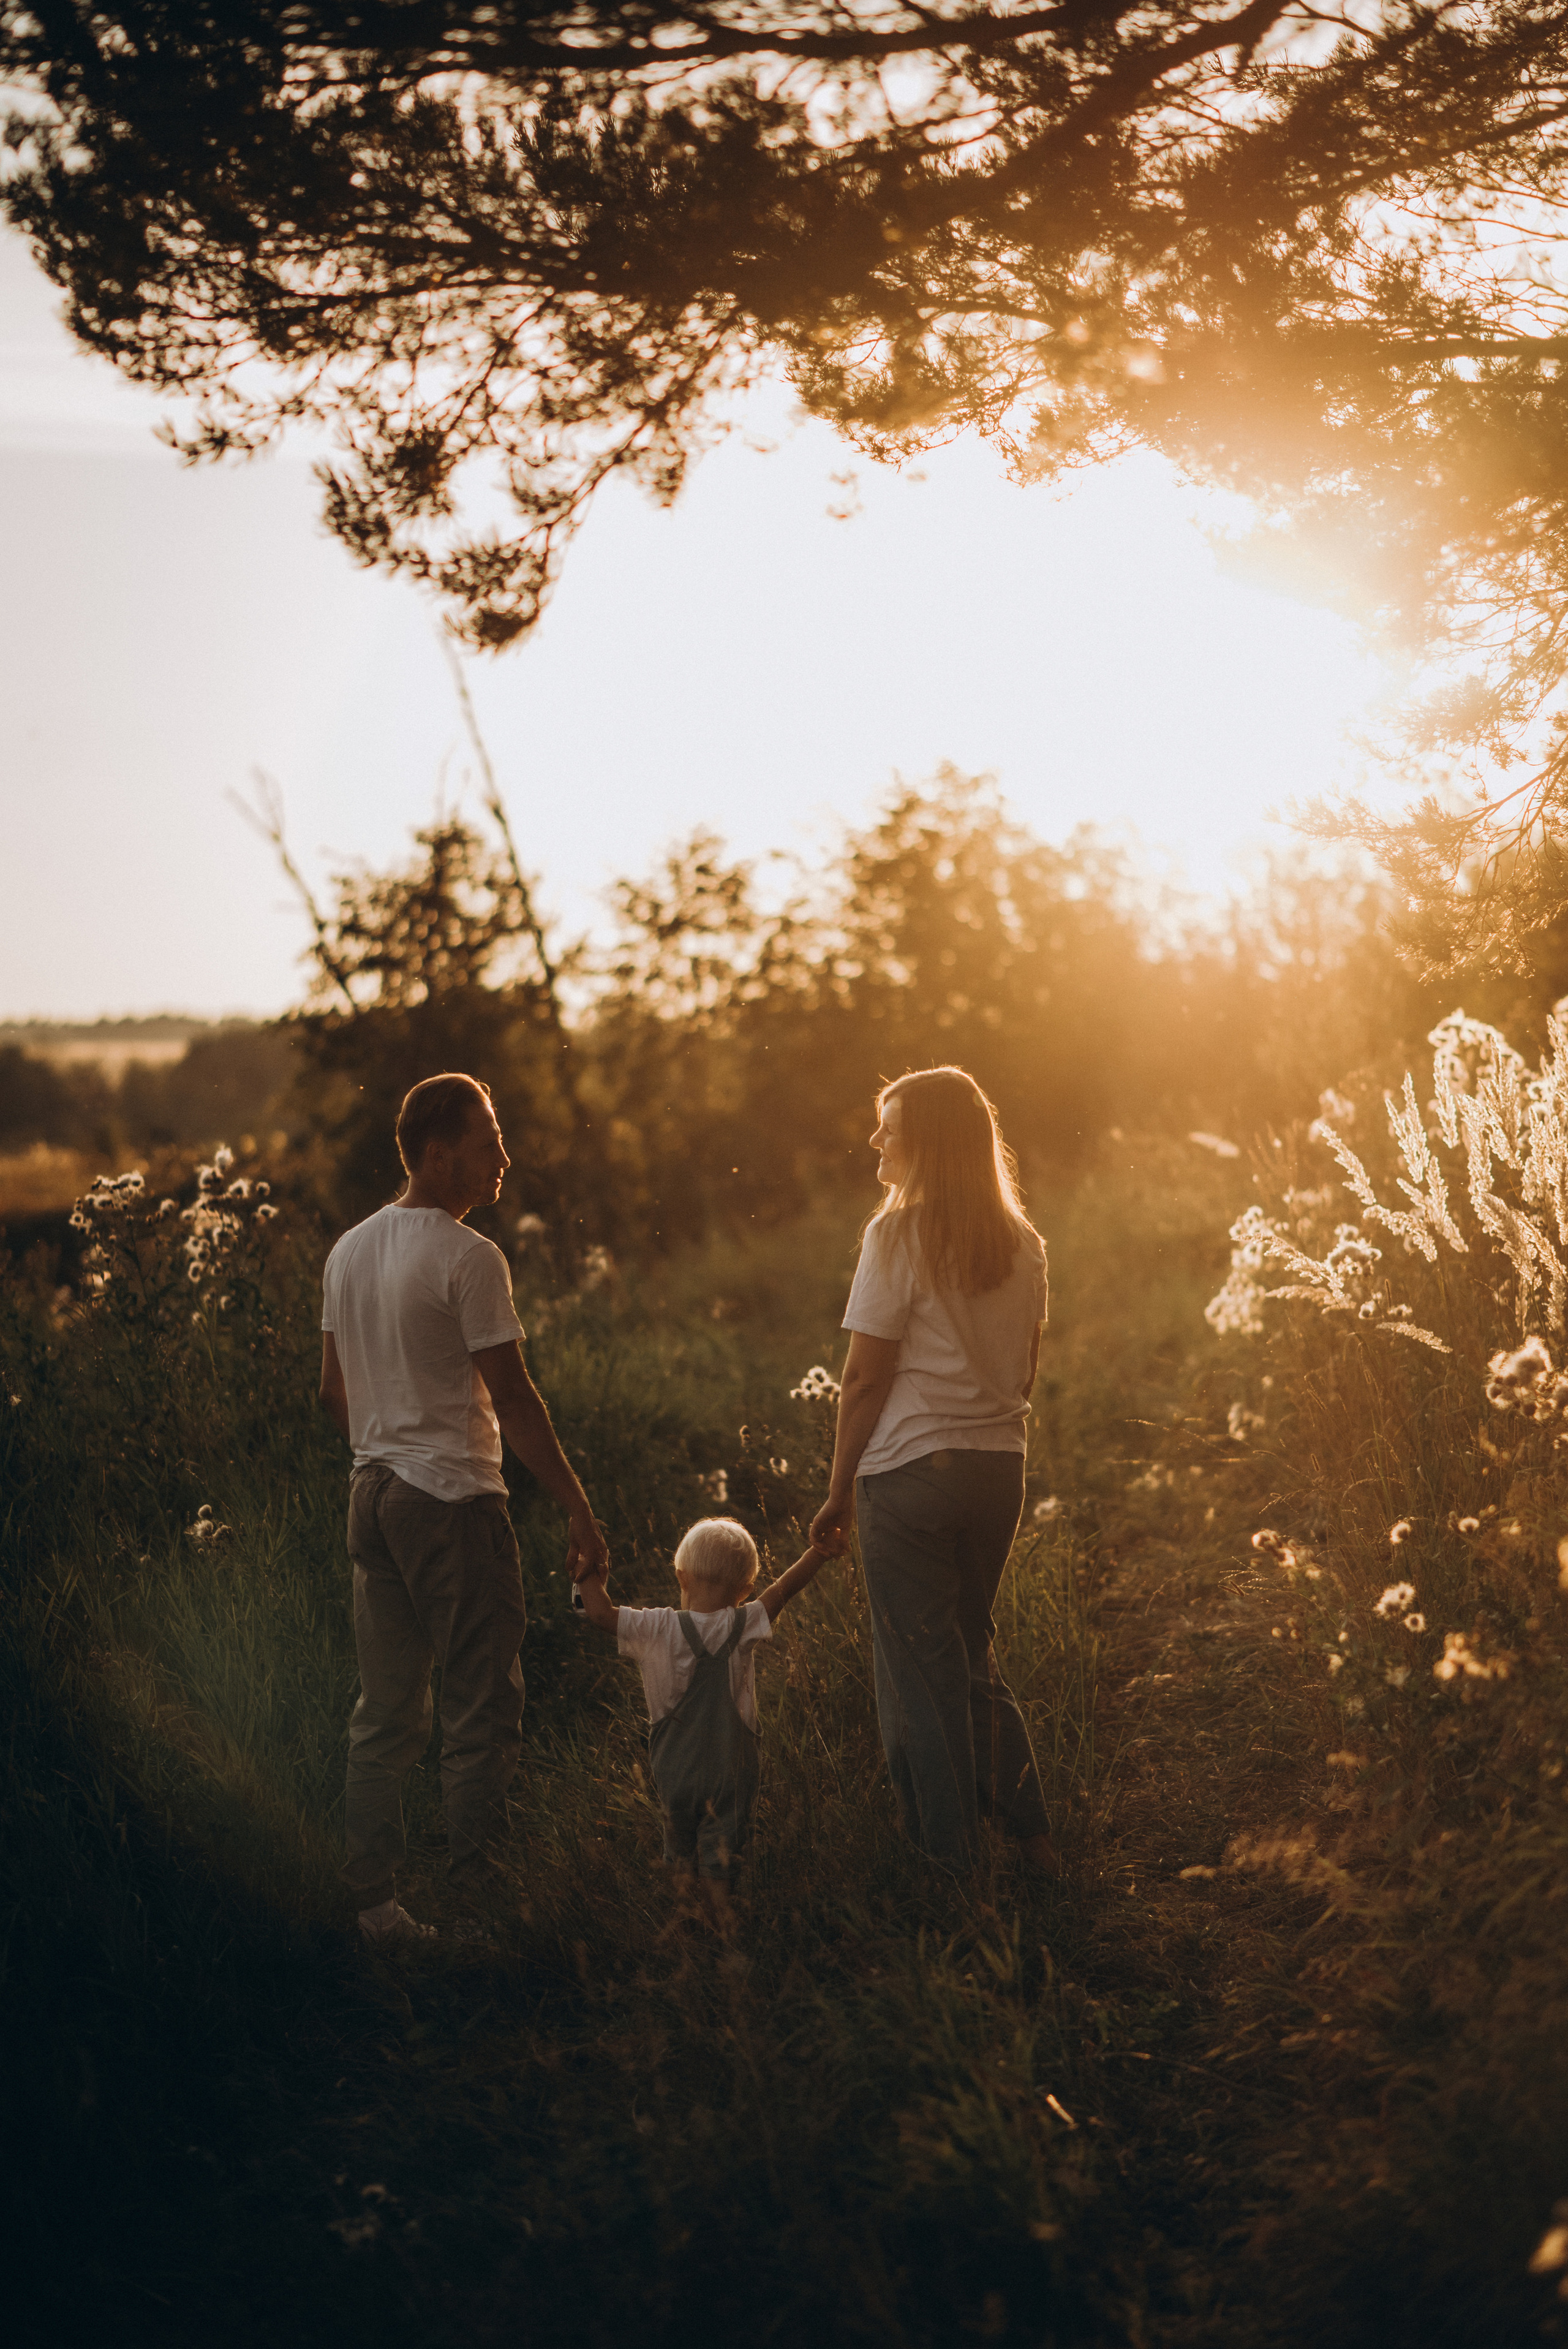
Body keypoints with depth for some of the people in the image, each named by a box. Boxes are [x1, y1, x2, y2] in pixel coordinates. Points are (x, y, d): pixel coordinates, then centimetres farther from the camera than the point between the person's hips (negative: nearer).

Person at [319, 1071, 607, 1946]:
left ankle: (377, 1901, 17)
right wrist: (579, 1507, -11)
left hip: (374, 1495, 8)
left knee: (387, 1712, 13)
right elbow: (512, 1398, -16)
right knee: (483, 1711, -1)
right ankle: (482, 1904, 1)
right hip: (455, 1498, -8)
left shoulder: (350, 1251, 11)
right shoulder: (468, 1259, -14)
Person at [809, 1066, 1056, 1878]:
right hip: (1000, 1468, 6)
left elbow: (865, 1377, -11)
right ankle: (1029, 1831, 22)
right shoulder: (1022, 1243, 7)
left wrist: (840, 1490, -4)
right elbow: (1026, 1366, 12)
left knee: (921, 1668, 5)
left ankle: (949, 1860, 12)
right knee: (973, 1648, 21)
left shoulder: (898, 1234, -12)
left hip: (910, 1471, -6)